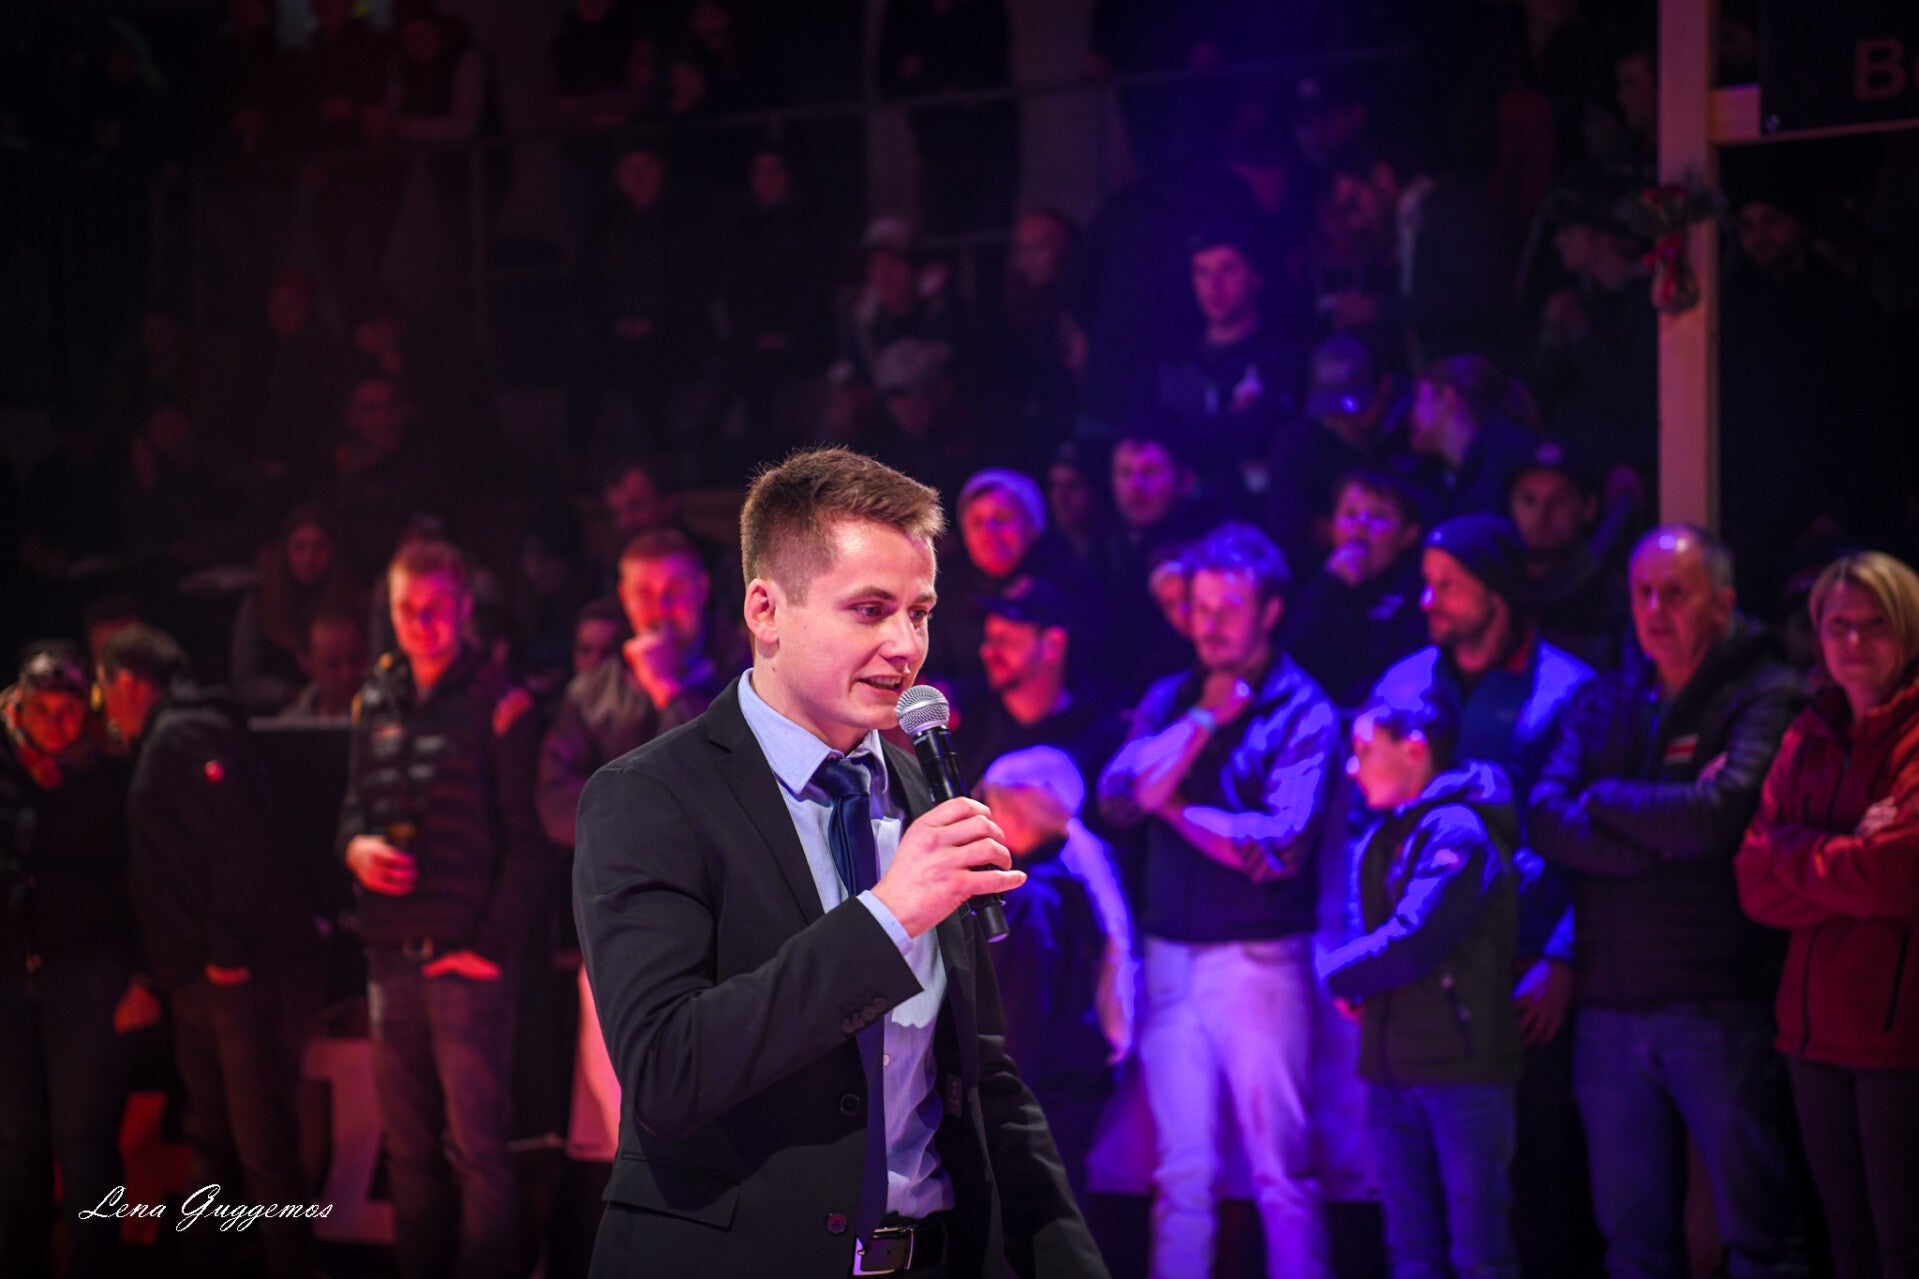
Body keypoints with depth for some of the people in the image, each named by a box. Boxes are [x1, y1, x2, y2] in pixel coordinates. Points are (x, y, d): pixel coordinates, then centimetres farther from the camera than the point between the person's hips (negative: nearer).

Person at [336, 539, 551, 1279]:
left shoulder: (496, 705, -4)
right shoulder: (374, 704, 14)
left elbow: (529, 843, -7)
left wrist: (493, 945, -12)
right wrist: (355, 846, -2)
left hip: (467, 960, -6)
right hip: (391, 960, 6)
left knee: (476, 1147, -6)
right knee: (409, 1148, 9)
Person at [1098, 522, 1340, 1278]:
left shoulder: (1302, 710, -4)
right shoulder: (1169, 699, 11)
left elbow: (1283, 845, -14)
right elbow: (1119, 799, -3)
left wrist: (1176, 807, -5)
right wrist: (1207, 718, -8)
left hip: (1259, 958, -4)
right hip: (1170, 958, 4)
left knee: (1281, 1172, -1)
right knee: (1182, 1173, 6)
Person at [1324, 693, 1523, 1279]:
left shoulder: (1457, 831, -13)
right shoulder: (1382, 838, 14)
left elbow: (1412, 942, -20)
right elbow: (1364, 930, 17)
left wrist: (1342, 972, -3)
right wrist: (1357, 986, -5)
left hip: (1462, 1062, -8)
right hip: (1393, 1064, 8)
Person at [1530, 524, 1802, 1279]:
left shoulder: (1767, 696, -3)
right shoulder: (1602, 704, 14)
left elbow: (1719, 813, -18)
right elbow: (1544, 821, 0)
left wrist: (1604, 800, -2)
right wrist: (1661, 837, -13)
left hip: (1715, 1008, -5)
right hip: (1609, 1009, 5)